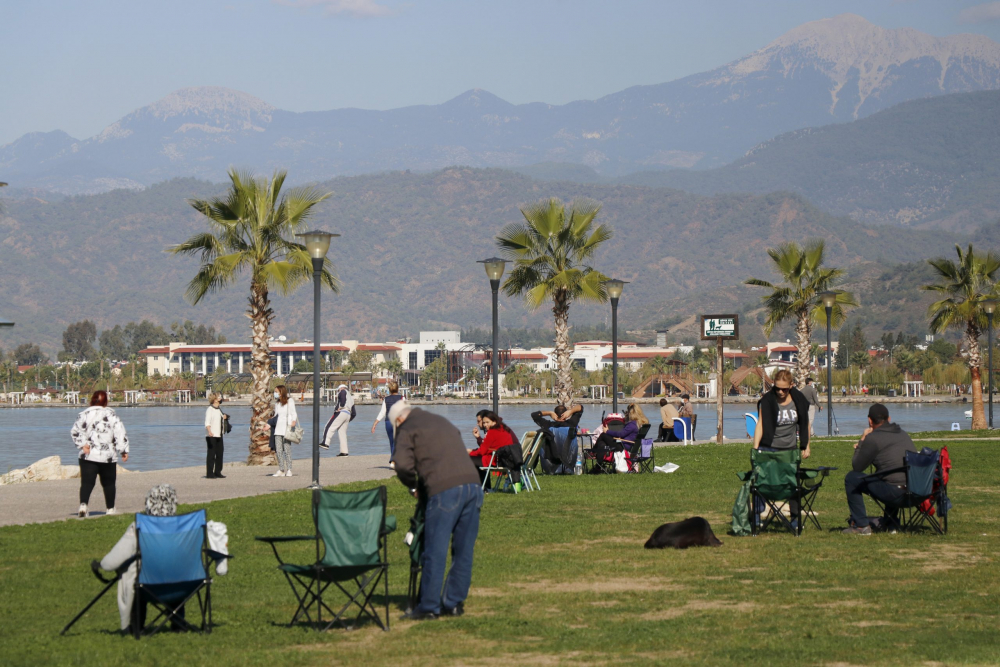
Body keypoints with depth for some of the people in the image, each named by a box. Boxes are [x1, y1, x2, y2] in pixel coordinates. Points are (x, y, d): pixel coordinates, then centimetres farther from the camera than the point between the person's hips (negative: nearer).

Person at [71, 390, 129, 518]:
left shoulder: (84, 414, 2)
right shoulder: (112, 415, 0)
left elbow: (75, 432, -3)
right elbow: (120, 435, -3)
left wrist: (82, 444, -3)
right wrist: (124, 451, 1)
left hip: (88, 455, 0)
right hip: (108, 456, 0)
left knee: (87, 482, -5)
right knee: (108, 483, 16)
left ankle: (83, 505, -28)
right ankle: (110, 508, 24)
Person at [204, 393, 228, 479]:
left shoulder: (219, 409, 16)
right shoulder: (210, 410, -10)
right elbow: (207, 423, -19)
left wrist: (224, 417, 10)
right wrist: (209, 432, -35)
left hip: (219, 435, 8)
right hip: (211, 436, -8)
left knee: (220, 453, 10)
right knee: (211, 454, -6)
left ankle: (218, 472, 19)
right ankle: (209, 473, -3)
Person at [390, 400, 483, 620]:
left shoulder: (407, 429, 8)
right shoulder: (443, 422, 29)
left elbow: (403, 465, -7)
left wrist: (413, 487, 12)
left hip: (445, 489, -7)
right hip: (472, 484, 7)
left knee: (435, 552, 0)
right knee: (463, 551, 12)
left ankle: (429, 607, 3)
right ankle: (455, 602, 18)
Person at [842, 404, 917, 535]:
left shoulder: (873, 438, -6)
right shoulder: (903, 434, 17)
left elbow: (857, 467, 2)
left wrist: (862, 441, 14)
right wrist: (863, 447, 34)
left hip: (895, 492, -8)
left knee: (851, 478, 3)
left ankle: (861, 525, 5)